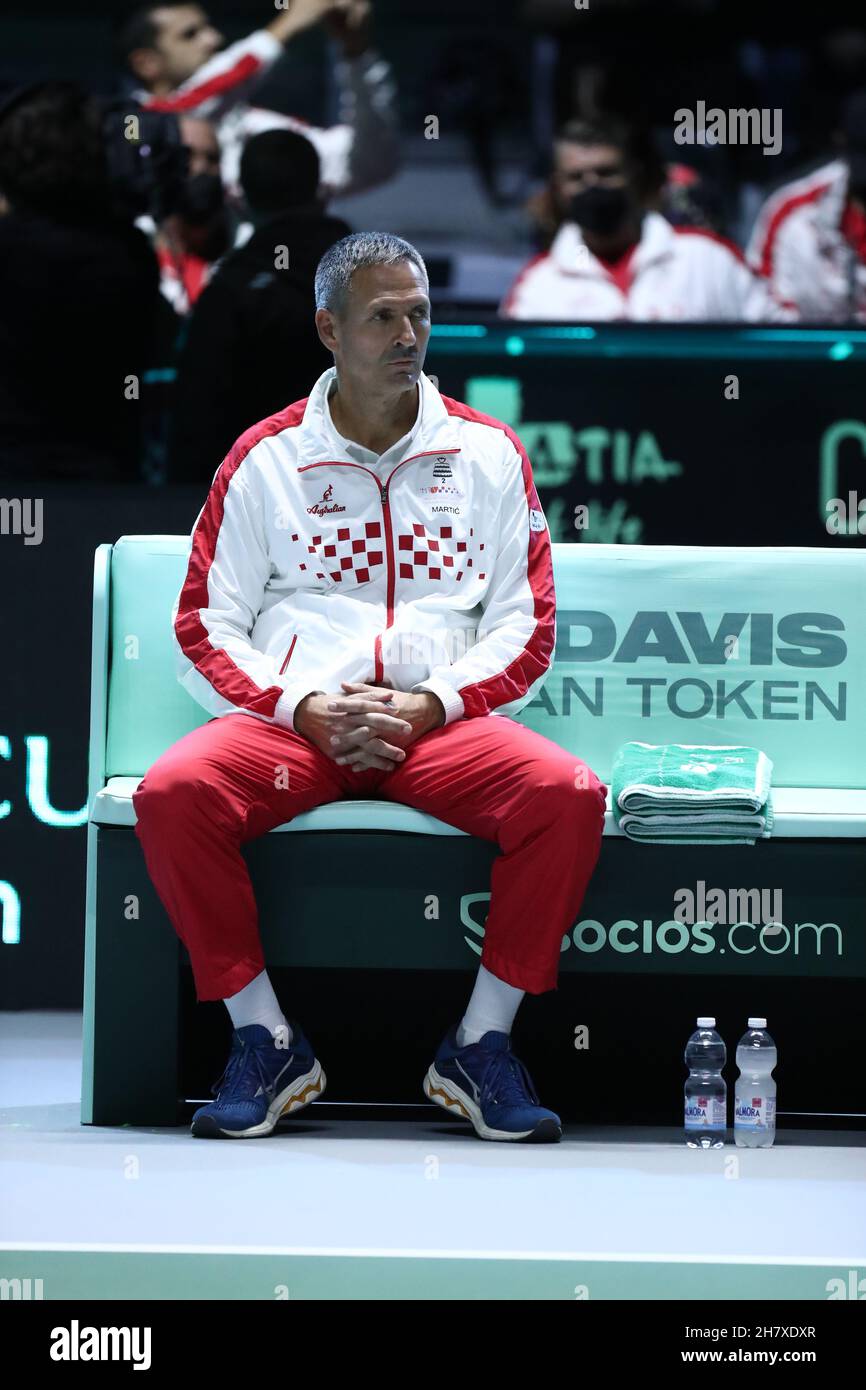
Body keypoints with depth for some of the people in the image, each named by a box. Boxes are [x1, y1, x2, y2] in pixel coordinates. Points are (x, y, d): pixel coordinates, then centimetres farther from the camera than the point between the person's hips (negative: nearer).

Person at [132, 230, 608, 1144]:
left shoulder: (488, 453, 12)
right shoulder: (265, 459, 10)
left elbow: (526, 624, 9)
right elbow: (205, 626, 7)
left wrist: (433, 704, -9)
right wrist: (304, 709, -10)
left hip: (443, 720, 0)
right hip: (290, 718, 0)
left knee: (567, 796, -30)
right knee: (171, 794, -31)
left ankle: (479, 1048, -15)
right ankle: (265, 1044, -16)